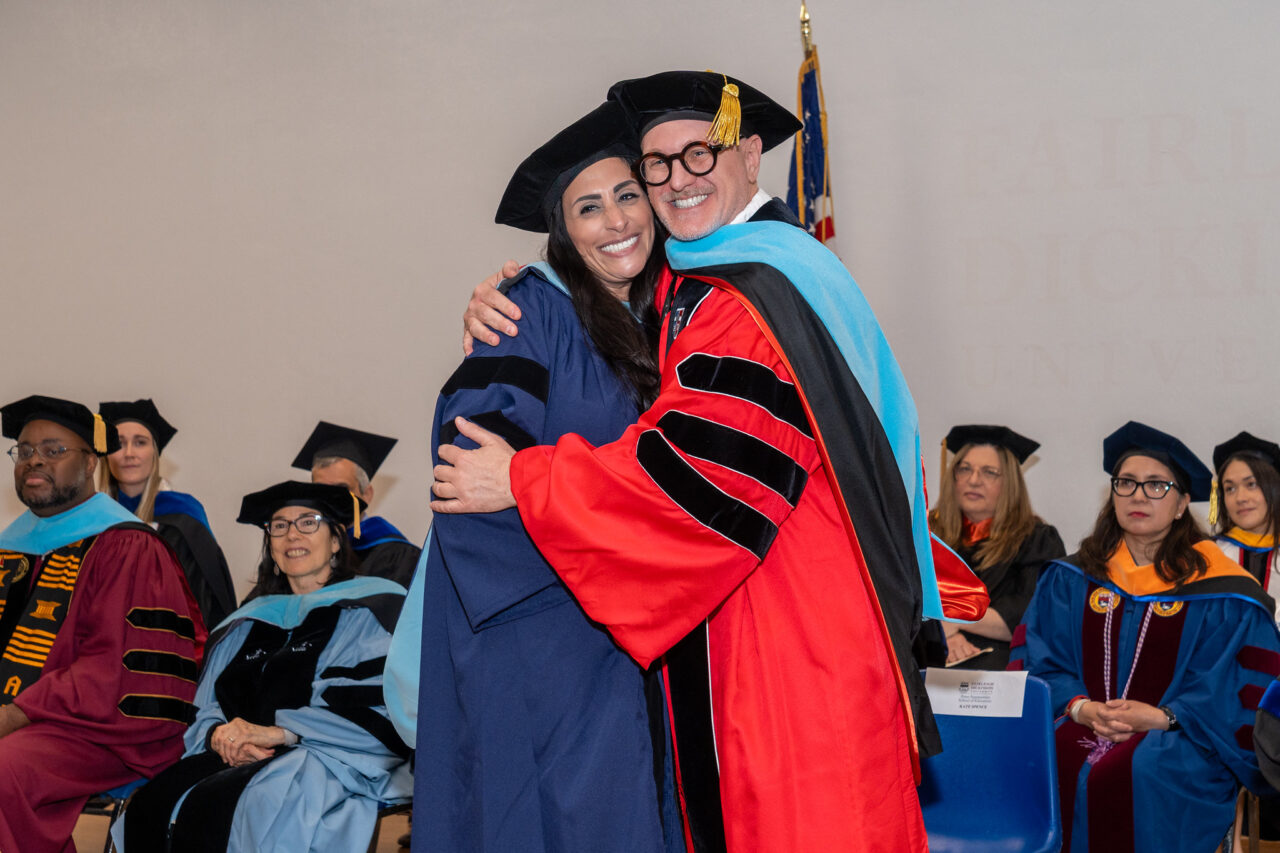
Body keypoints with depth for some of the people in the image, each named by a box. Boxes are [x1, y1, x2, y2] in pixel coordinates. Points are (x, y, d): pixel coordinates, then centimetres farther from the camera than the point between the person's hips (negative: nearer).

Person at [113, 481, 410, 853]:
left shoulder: (367, 612, 8)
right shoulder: (248, 622, 25)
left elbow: (375, 713, -6)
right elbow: (206, 711, 19)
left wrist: (277, 732, -14)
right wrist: (218, 735, -6)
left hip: (326, 765, -5)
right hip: (237, 761, 5)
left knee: (209, 809, -32)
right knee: (151, 804, -25)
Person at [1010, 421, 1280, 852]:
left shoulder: (1220, 593, 5)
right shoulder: (1070, 580, 14)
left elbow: (1242, 687, -1)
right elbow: (1036, 658, 9)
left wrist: (1163, 717, -14)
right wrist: (1079, 707, -10)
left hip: (1174, 739, -2)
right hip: (1078, 724, 2)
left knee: (1135, 771, -35)